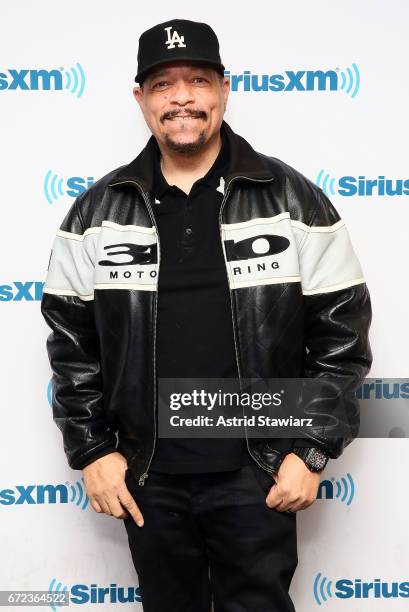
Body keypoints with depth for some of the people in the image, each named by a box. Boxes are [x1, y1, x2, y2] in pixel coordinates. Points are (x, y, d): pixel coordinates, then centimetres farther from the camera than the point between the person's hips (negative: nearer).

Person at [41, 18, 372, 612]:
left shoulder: (294, 199, -5)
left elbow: (341, 334, -3)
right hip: (146, 477, 2)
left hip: (257, 474, -1)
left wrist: (312, 452, -6)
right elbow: (71, 343, 4)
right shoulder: (97, 212, 0)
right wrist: (92, 450, 0)